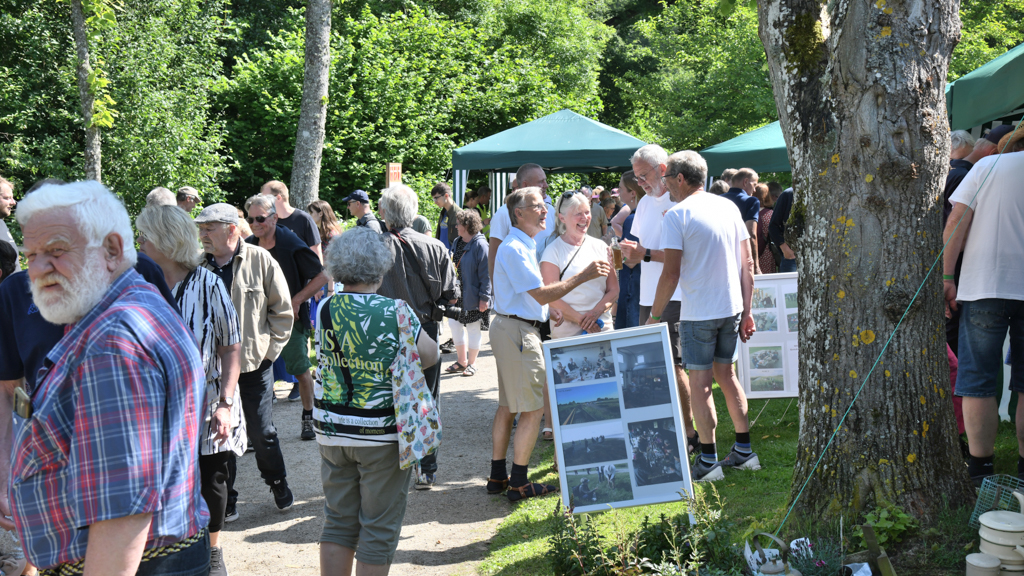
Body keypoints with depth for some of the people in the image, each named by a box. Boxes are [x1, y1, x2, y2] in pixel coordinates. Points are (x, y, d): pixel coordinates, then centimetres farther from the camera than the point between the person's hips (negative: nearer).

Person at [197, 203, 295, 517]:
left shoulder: (260, 260, -5)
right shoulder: (198, 266, -1)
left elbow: (283, 311, 2)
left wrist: (269, 348, -3)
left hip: (254, 365, -1)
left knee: (262, 433, 7)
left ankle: (278, 484, 33)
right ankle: (225, 500, 21)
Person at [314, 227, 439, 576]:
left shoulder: (324, 309, -2)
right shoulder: (395, 311, -14)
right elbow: (429, 356, -6)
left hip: (331, 430, 4)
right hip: (381, 433, -4)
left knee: (338, 521, 16)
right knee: (378, 528, 7)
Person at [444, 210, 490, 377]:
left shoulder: (480, 245, -14)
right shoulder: (458, 242, 10)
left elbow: (485, 273, -15)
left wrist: (484, 297, -18)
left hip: (472, 295, -7)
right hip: (457, 294, 8)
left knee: (473, 327, 5)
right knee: (454, 323, 9)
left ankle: (472, 364, 19)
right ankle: (462, 361, 25)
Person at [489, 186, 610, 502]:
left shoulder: (524, 246, 17)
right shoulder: (514, 249, -17)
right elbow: (541, 293, -22)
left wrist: (548, 309, 12)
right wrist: (583, 275, -20)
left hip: (510, 329, 11)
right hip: (518, 331, -11)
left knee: (508, 405, 14)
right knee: (533, 408, -7)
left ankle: (498, 476, 20)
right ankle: (519, 484, -2)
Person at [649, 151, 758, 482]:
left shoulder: (677, 214, -10)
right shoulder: (729, 207, 9)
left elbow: (671, 273, -14)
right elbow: (748, 264, 10)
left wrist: (654, 316, -6)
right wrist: (746, 311, 16)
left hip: (698, 312, -6)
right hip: (732, 307, 6)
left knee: (700, 382, 0)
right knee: (726, 374, 17)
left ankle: (708, 461, 2)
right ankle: (744, 451, 21)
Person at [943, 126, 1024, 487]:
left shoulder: (987, 166, 4)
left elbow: (956, 221, -4)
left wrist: (946, 276, -4)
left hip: (985, 287, -2)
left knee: (978, 382, 3)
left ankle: (980, 468, 3)